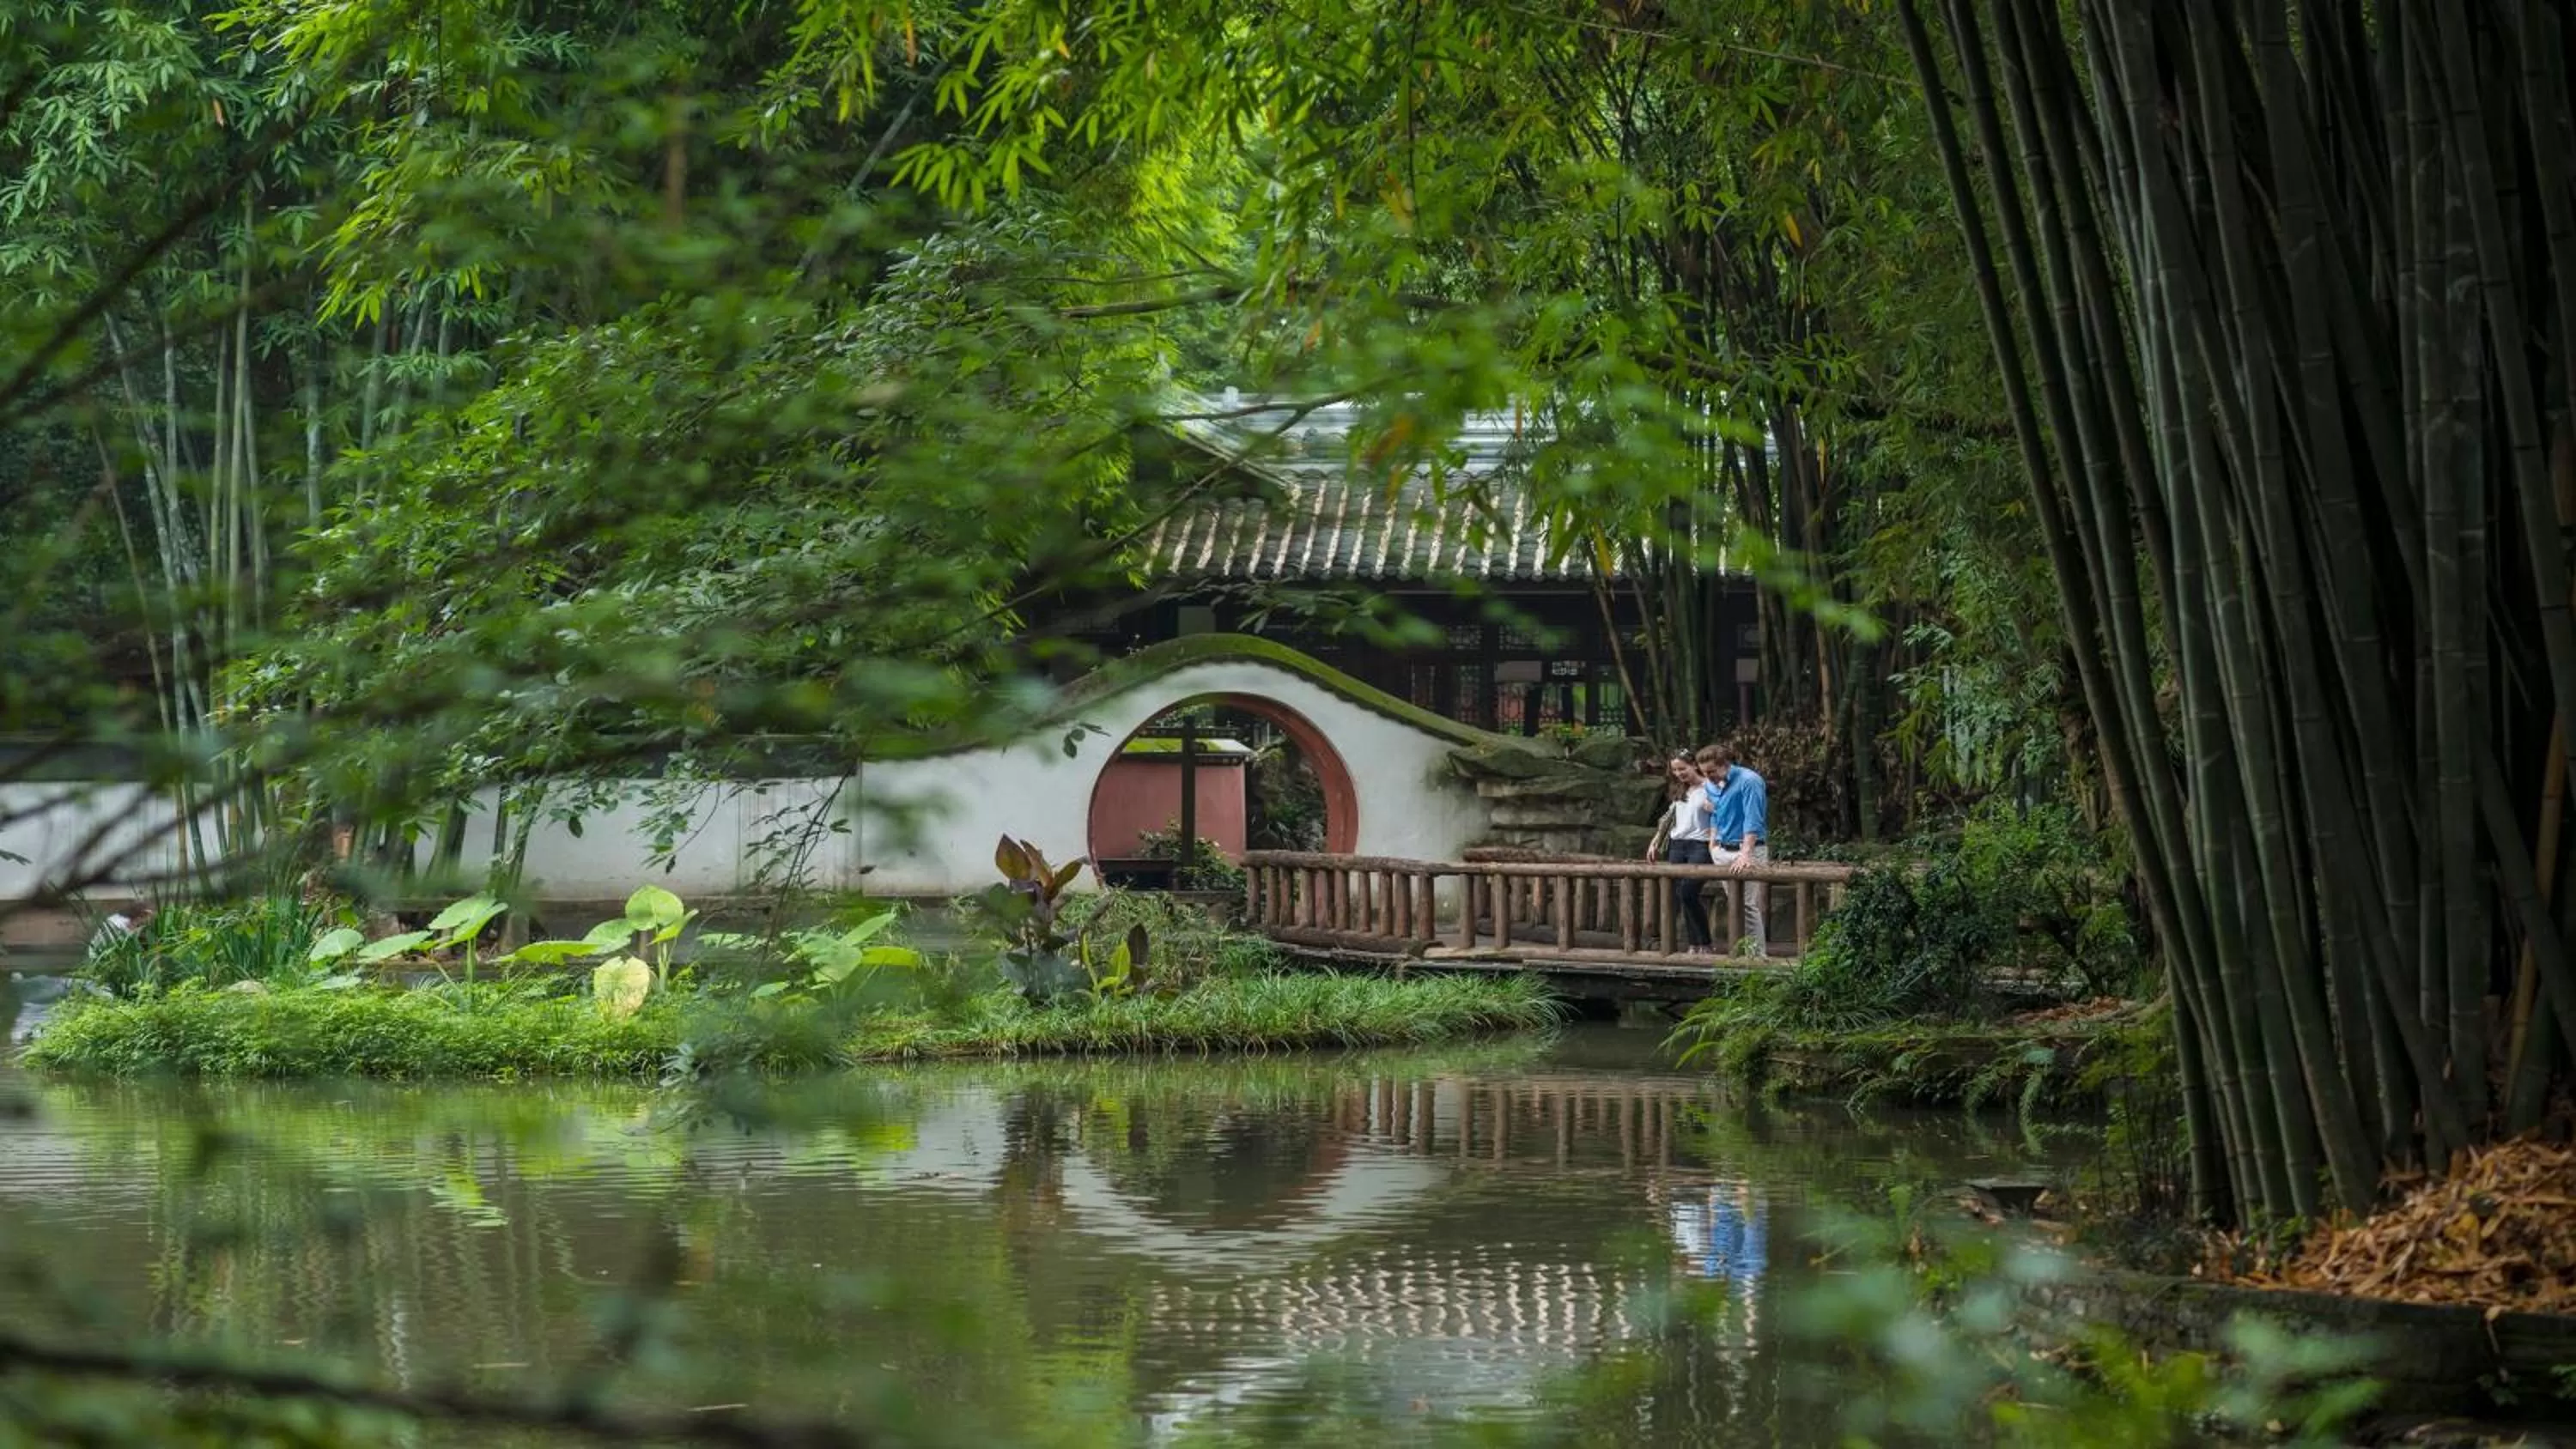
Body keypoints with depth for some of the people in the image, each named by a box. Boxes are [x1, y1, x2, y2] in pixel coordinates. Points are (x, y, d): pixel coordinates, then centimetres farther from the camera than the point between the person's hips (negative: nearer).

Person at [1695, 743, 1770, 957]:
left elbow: (1753, 821, -21)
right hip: (1723, 851, 8)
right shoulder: (1710, 786, 9)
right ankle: (1747, 952, 14)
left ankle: (1758, 955, -9)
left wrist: (1745, 854, -27)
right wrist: (1713, 840, 11)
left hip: (1747, 849, -8)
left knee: (1749, 905, -11)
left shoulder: (1749, 781, -15)